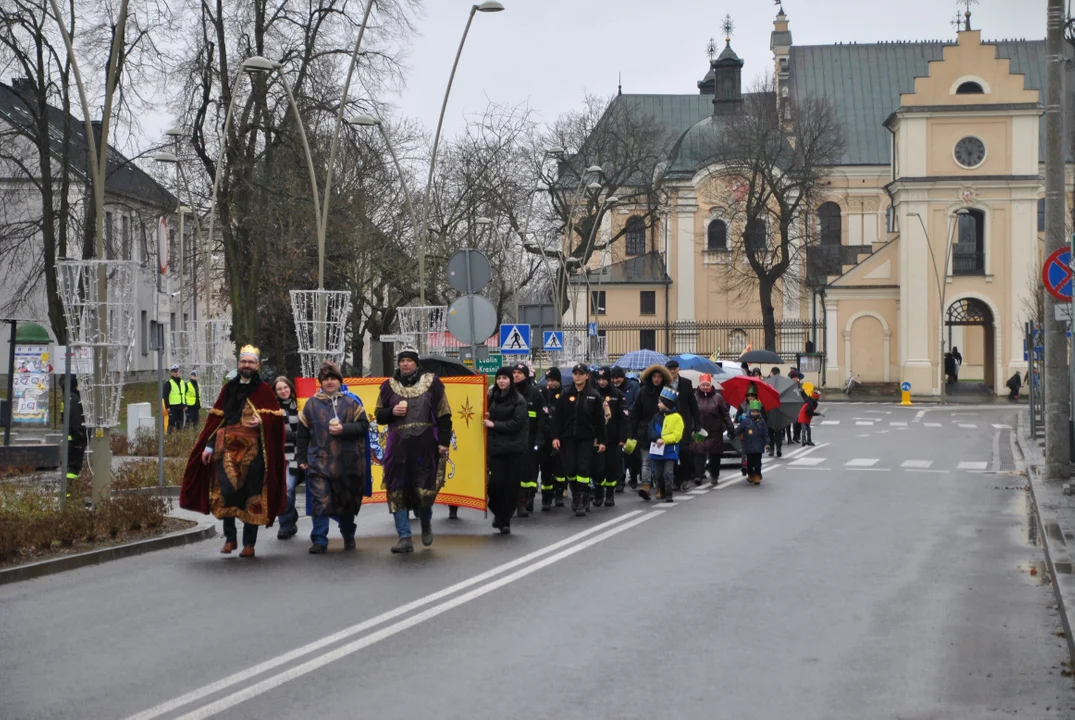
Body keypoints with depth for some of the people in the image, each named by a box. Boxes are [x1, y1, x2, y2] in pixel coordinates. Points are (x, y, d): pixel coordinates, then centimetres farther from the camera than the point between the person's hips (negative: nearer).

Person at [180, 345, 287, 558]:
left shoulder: (263, 389, 2)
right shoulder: (229, 388, 12)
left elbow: (276, 417, -1)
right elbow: (216, 417, 10)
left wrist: (262, 421, -22)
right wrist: (209, 445, 4)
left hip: (253, 451, -2)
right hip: (228, 448, 3)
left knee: (251, 495, 0)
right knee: (226, 491, -8)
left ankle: (249, 543, 8)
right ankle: (230, 538, 6)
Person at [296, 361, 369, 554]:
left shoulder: (351, 403, 3)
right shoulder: (311, 404, 6)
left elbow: (363, 425, -1)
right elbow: (303, 434, 8)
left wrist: (344, 429, -15)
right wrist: (301, 458, 6)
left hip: (347, 463, 0)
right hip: (319, 462, 0)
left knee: (347, 502, 12)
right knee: (320, 502, -8)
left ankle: (348, 536, 30)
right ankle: (319, 541, -6)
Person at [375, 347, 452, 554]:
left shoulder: (431, 382, 4)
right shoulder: (389, 386, 11)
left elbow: (444, 415, 3)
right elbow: (379, 416, 16)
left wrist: (444, 442, -5)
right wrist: (392, 412, -6)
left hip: (425, 446, -2)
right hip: (398, 446, 2)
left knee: (425, 488, -3)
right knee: (398, 491, -3)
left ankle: (426, 524, 29)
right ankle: (404, 538, 2)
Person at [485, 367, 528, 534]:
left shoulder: (519, 400, -4)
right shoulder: (493, 397, 12)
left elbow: (516, 423, -12)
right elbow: (488, 417, 24)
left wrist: (494, 424, -12)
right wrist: (486, 418, 2)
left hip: (514, 448, -3)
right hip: (496, 446, 3)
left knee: (511, 484, -1)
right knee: (496, 482, -7)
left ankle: (504, 520, 9)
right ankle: (498, 512, 18)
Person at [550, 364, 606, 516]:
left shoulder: (593, 395, 0)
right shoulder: (565, 394, 3)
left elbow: (600, 420, 2)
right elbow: (557, 417, 3)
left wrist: (601, 440, -1)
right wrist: (555, 437, -4)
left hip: (586, 439, -1)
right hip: (568, 438, 1)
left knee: (584, 468, -8)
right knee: (570, 468, -2)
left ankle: (582, 501, -3)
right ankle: (575, 495, 21)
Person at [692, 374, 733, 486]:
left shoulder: (717, 397, 1)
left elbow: (725, 414, 3)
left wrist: (730, 428, -2)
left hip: (715, 432, 1)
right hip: (699, 431, -1)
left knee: (715, 455, 7)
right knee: (698, 453, -9)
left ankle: (714, 476, 17)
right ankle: (698, 475, -11)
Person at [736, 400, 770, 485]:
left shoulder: (761, 421, 3)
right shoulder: (746, 420, -1)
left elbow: (765, 433, 5)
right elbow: (739, 429, 3)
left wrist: (766, 443, 2)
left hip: (758, 446, 0)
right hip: (748, 445, 0)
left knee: (757, 462, -1)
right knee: (750, 461, 9)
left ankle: (757, 476, 5)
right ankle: (750, 475, 26)